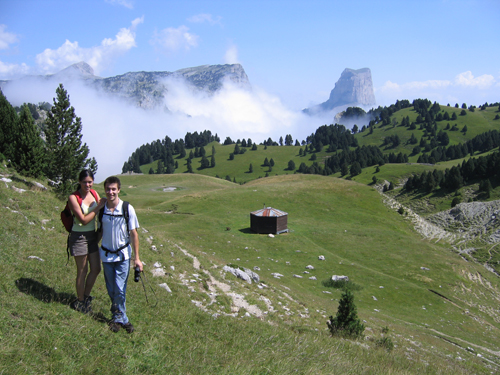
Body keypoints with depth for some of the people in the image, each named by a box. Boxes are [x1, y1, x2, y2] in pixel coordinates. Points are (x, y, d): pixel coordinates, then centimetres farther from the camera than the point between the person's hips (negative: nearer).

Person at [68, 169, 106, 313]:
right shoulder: (73, 197, -17)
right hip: (79, 237, -6)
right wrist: (98, 207, -22)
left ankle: (86, 296, 33)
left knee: (96, 269, 13)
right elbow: (83, 220, -21)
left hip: (92, 236, 6)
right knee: (82, 272, 5)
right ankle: (80, 302, 24)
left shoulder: (94, 193, 2)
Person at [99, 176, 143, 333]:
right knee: (111, 290, 9)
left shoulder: (127, 208, -12)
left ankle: (118, 318, 13)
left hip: (123, 255, -3)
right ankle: (121, 318, 26)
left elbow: (134, 234, -7)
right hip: (106, 254, 3)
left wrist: (137, 258, -7)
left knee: (120, 289, -6)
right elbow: (100, 230, 9)